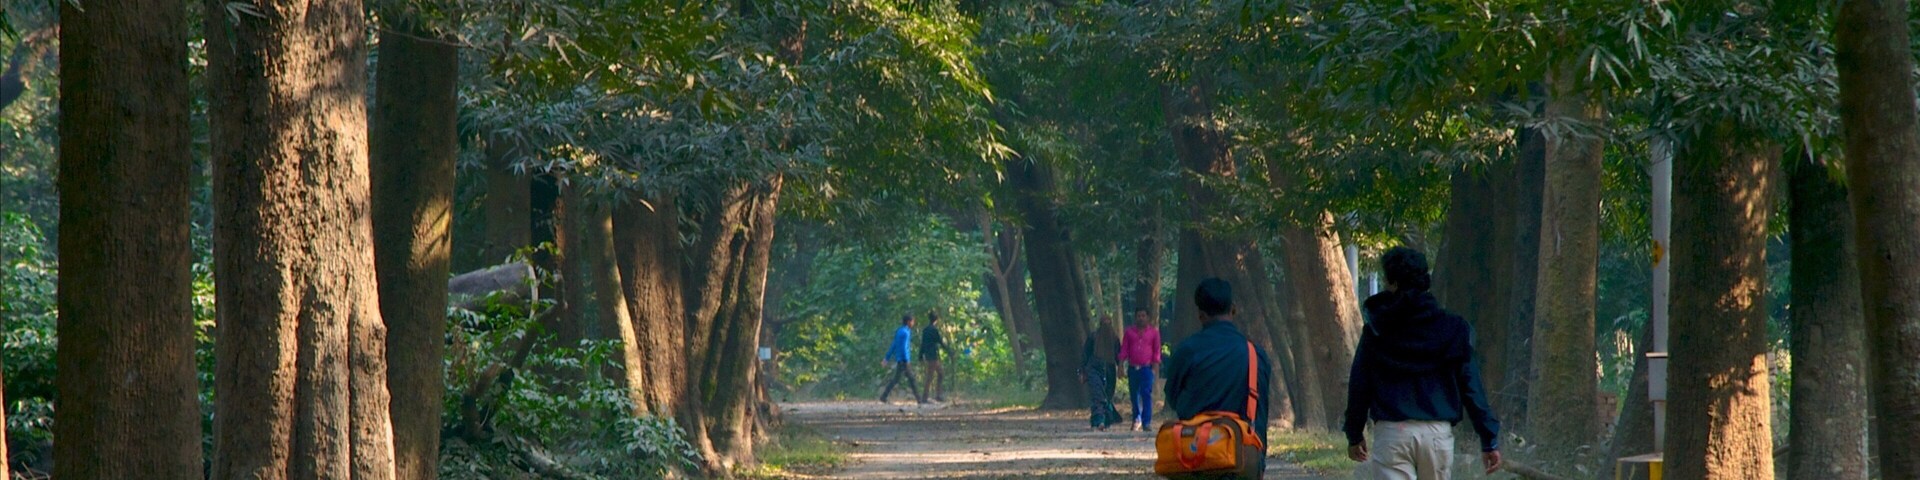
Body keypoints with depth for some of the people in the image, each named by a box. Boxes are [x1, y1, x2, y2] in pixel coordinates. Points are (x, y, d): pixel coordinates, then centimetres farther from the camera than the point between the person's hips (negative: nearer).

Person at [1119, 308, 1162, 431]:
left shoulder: (1153, 331, 8)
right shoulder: (1129, 332, 13)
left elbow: (1157, 349, 10)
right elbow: (1124, 349, 11)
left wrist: (1156, 362, -1)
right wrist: (1121, 363, 0)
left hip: (1146, 368, -3)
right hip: (1132, 369, 3)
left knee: (1146, 394, -13)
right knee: (1134, 394, 7)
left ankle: (1146, 422, -16)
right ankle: (1136, 419, 20)